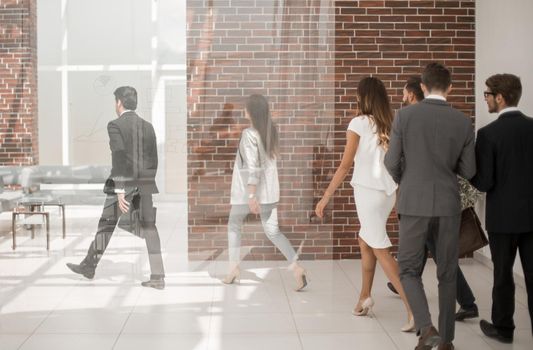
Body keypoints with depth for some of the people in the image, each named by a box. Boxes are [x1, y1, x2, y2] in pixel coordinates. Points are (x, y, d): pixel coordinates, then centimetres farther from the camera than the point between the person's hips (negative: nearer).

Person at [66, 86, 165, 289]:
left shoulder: (115, 125, -7)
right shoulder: (148, 126, 10)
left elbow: (118, 158, -16)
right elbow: (153, 160, 12)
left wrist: (120, 191, -18)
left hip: (124, 184, -4)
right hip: (145, 185, 4)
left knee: (106, 225, 11)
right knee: (149, 228, 1)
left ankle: (89, 267, 26)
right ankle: (157, 276, -5)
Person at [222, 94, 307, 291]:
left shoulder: (249, 134, -17)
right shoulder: (271, 130, 4)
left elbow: (252, 167, -23)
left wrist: (251, 195, -26)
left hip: (248, 190, -6)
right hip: (268, 190, 6)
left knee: (234, 226, 17)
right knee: (272, 231, 6)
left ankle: (234, 268, 18)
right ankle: (296, 269, -7)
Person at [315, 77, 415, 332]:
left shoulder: (359, 123, -9)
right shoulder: (392, 125, 4)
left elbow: (345, 166, -10)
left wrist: (325, 197, -4)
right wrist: (401, 198, 18)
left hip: (367, 191, -6)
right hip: (388, 191, 6)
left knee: (381, 250, -3)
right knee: (365, 241, 23)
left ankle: (413, 308, -11)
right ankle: (365, 296, 29)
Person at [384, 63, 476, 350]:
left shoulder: (405, 115, -6)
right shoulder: (463, 122, -1)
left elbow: (391, 163, -4)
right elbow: (468, 171, 2)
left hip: (414, 204, -2)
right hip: (448, 206, 2)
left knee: (409, 270, 9)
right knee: (447, 274, 13)